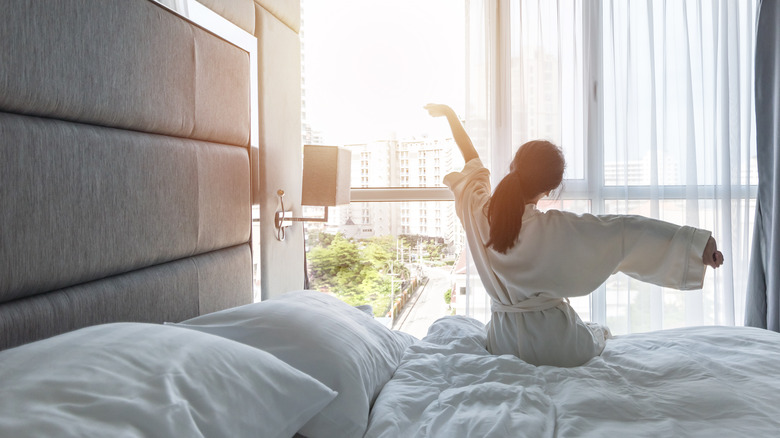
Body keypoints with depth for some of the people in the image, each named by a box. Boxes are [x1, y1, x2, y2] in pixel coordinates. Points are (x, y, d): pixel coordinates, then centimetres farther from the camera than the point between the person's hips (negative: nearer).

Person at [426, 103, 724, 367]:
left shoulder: (478, 213, -13)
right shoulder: (557, 229, -24)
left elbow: (471, 162, 4)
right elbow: (628, 230, -25)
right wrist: (696, 241, -17)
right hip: (556, 347, -4)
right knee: (601, 333, 30)